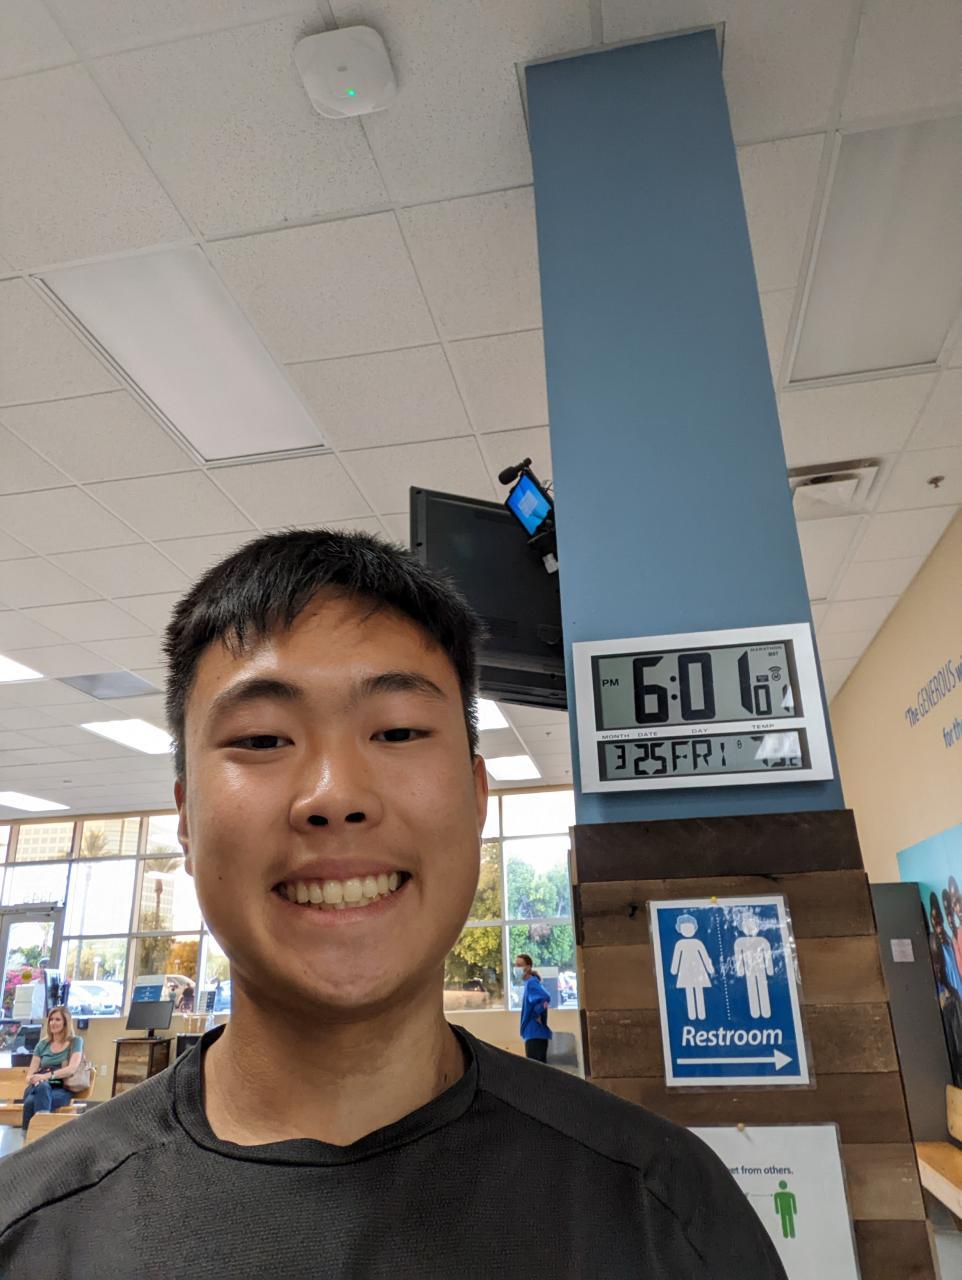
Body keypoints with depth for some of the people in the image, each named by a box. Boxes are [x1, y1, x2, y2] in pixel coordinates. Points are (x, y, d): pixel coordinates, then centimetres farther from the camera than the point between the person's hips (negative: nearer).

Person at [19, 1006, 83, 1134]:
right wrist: (34, 1079, -12)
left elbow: (72, 1068, -7)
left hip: (62, 1089, -3)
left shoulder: (75, 1041, 8)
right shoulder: (42, 1044, 19)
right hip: (40, 1088, 3)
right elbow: (30, 1074, 13)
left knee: (32, 1102, -37)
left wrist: (47, 1076, -20)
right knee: (30, 1102, -36)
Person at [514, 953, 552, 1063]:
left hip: (535, 1033, -10)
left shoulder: (531, 983, -14)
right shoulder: (529, 983, 15)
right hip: (534, 1033, 10)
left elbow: (545, 998, -31)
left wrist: (537, 1015, -20)